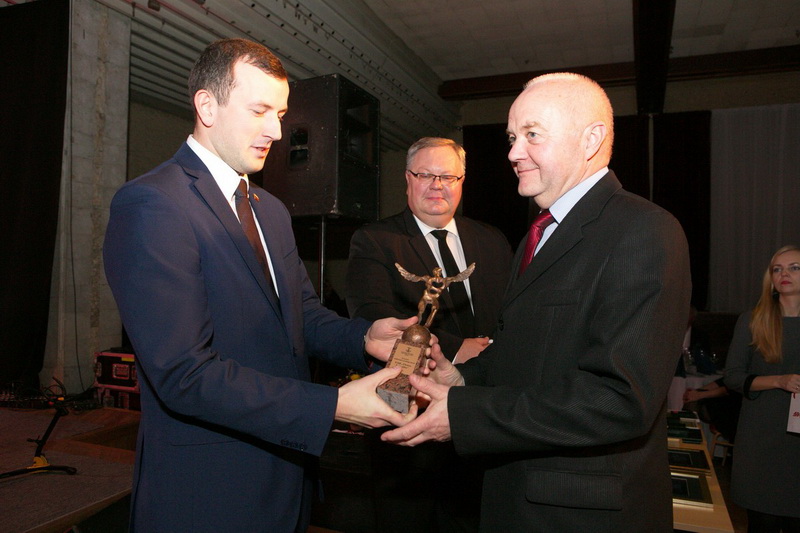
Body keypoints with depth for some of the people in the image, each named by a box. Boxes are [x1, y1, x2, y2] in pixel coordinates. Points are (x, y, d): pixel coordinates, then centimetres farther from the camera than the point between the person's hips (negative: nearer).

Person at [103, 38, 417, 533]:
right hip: (208, 491, -7)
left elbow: (303, 312, 9)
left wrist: (363, 337, -12)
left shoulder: (272, 209, 10)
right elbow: (185, 375, -24)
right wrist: (334, 405, -26)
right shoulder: (149, 206, -19)